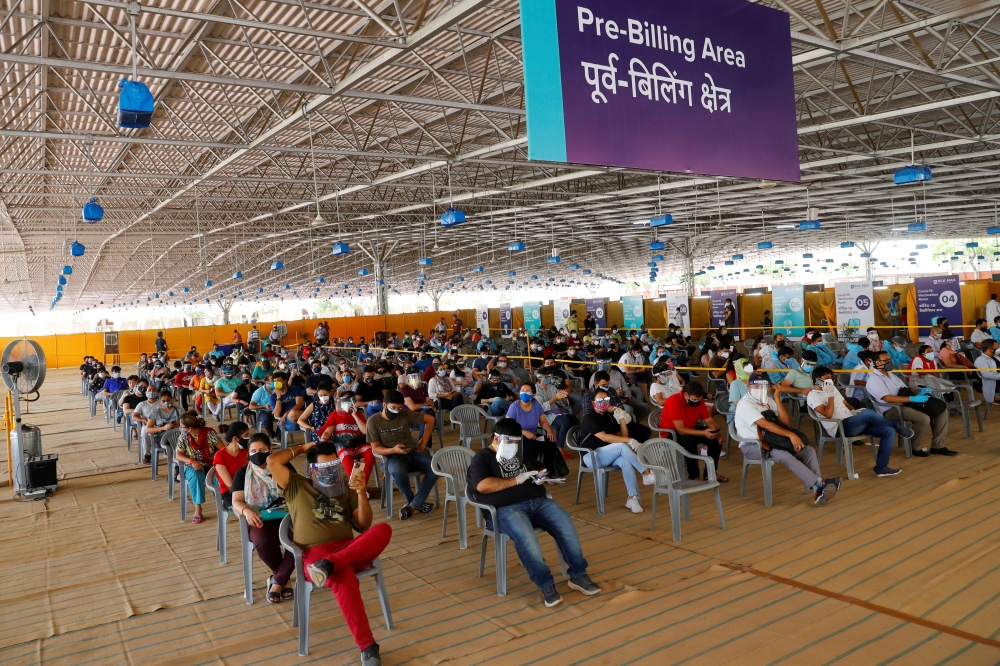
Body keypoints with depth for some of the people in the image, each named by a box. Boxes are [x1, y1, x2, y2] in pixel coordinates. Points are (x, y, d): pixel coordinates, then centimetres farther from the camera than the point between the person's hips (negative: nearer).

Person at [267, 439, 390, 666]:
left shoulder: (345, 486, 20)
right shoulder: (296, 486, 13)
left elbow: (364, 525, 11)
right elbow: (272, 461, -4)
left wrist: (361, 493, -4)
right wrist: (301, 448, 11)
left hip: (351, 550, 4)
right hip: (314, 554, -3)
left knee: (383, 530, -28)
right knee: (343, 577, -39)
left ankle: (329, 564, -37)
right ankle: (367, 647, -32)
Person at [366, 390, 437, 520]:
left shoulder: (406, 414, 0)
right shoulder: (373, 421, -5)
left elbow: (430, 419, 11)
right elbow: (376, 448, -5)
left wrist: (423, 443, 6)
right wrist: (393, 450, -23)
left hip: (413, 452, 3)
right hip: (393, 456, -3)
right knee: (399, 472, -39)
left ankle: (413, 505, -17)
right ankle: (416, 503, -12)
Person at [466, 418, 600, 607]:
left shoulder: (521, 454, 23)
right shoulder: (482, 458, 3)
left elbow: (537, 473, 35)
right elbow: (483, 486, -14)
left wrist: (542, 477, 8)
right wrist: (516, 480, -9)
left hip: (537, 502, 6)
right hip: (506, 509, -5)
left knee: (564, 521, -22)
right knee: (524, 534, -36)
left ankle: (578, 575, -15)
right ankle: (546, 585, -28)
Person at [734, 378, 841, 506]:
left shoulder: (768, 400, 13)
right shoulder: (745, 404, -12)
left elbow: (784, 422, 2)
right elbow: (765, 425, -25)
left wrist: (777, 398, -5)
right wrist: (791, 435, -31)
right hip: (752, 446, -8)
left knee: (808, 450, -10)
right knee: (784, 456, -33)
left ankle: (819, 491, -23)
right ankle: (820, 483, -31)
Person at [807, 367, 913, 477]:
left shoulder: (832, 388, 21)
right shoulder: (813, 396, -6)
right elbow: (828, 414, -19)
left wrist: (856, 412, 5)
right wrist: (830, 395, -12)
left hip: (853, 423, 9)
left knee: (889, 431, -6)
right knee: (868, 413, -31)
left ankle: (881, 467, -3)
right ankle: (897, 426, -2)